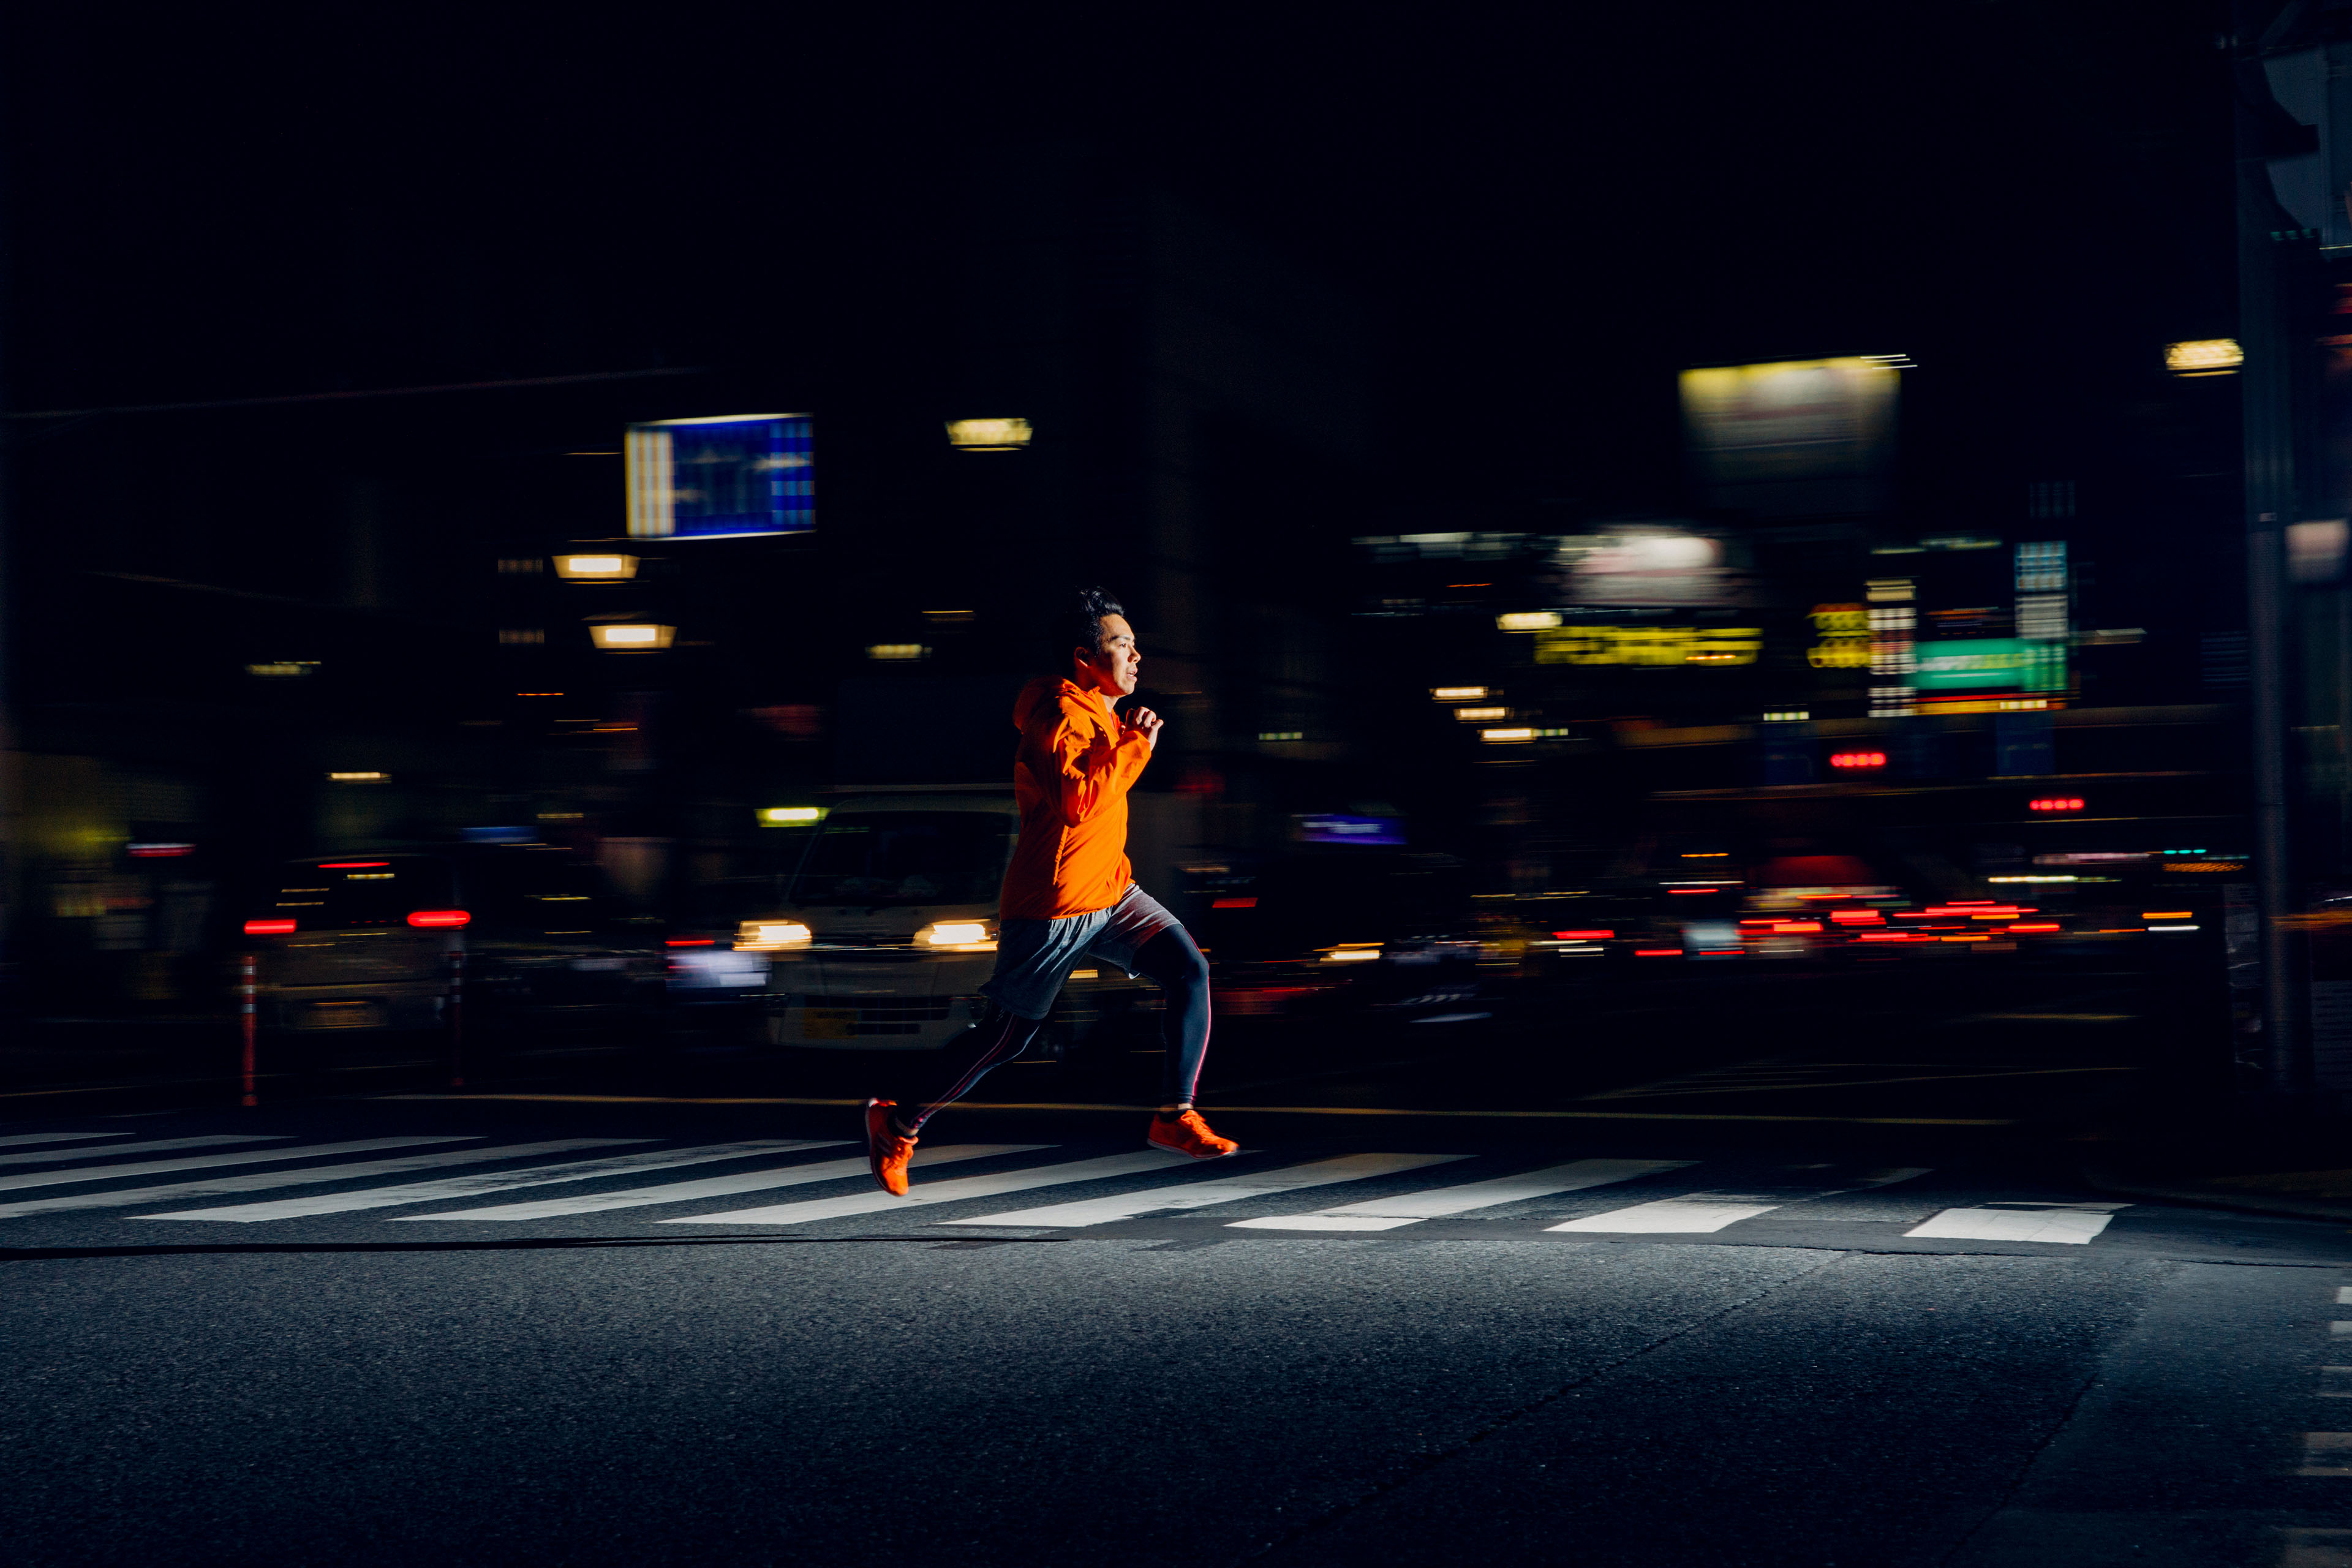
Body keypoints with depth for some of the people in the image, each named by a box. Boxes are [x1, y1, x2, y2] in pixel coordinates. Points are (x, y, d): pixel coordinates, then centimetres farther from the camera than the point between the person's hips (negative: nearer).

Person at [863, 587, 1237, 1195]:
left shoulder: (1102, 714, 12)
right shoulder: (1060, 718, -18)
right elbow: (1079, 800, -31)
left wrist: (1128, 738, 12)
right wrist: (1135, 748, -21)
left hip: (1113, 892, 9)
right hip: (1052, 904, -8)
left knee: (1189, 971, -11)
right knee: (1006, 1036, 2)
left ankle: (1175, 1116, -7)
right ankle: (898, 1122, 20)